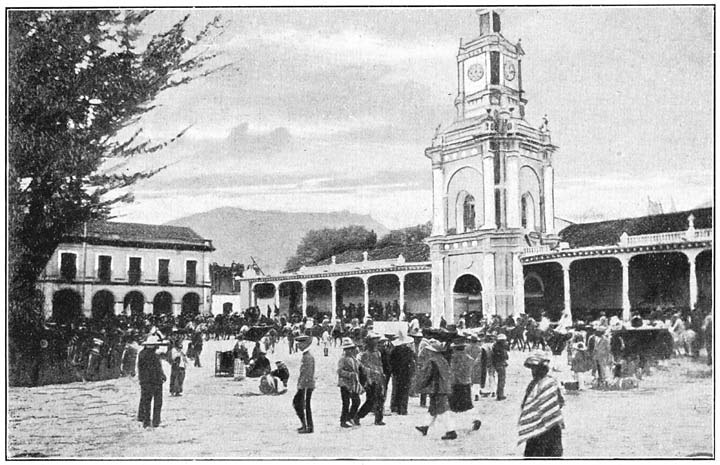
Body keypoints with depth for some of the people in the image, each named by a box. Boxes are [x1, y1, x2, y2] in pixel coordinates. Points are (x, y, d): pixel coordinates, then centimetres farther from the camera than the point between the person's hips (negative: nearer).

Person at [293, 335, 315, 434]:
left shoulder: (309, 357, -17)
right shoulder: (304, 356, 14)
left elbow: (309, 373, -21)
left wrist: (304, 386, -22)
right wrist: (299, 383, 23)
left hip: (306, 386, -10)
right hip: (302, 385, 10)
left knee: (305, 405, -3)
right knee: (296, 402, 15)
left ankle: (309, 427, 5)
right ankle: (304, 424, 23)